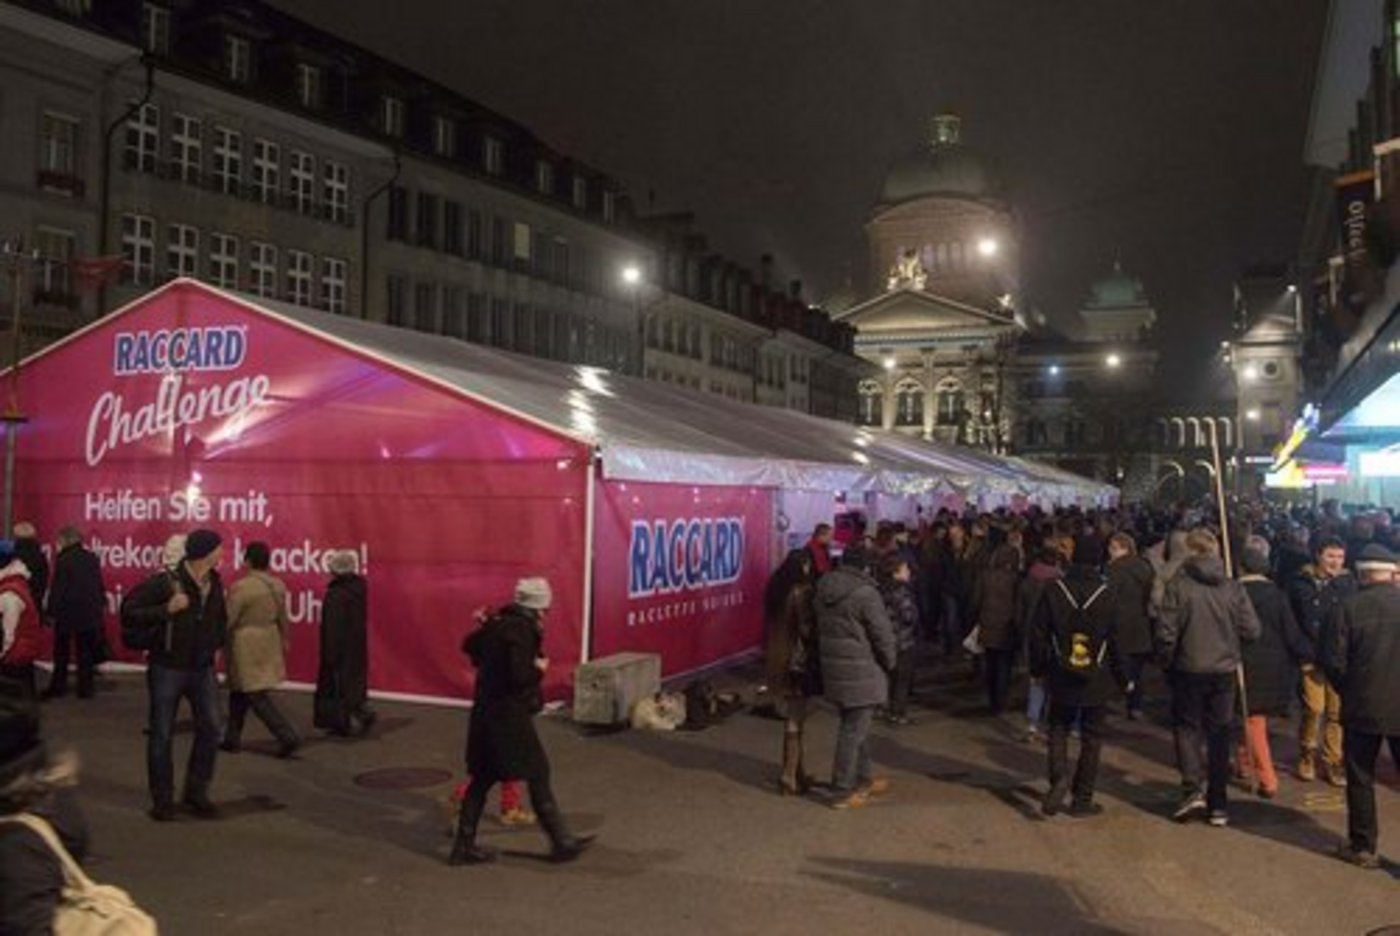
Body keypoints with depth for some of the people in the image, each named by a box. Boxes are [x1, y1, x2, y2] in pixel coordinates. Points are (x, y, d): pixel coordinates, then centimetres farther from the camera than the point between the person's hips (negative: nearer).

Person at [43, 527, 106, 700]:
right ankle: (85, 688, 10)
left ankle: (58, 687, 17)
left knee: (61, 653, 11)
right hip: (90, 613, 4)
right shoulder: (91, 557, 2)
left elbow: (57, 589, -13)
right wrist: (101, 605, 14)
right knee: (86, 652, 9)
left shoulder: (63, 559, -13)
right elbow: (100, 586, 6)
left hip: (67, 613, -4)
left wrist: (52, 611, -7)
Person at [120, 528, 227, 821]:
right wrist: (165, 610, -27)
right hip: (167, 668, -5)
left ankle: (196, 793, 20)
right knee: (162, 736, 6)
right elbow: (129, 610, -18)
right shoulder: (165, 582, -17)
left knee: (211, 729, 5)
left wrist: (215, 645, 9)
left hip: (202, 668, 5)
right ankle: (162, 799, 20)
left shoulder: (214, 583, 2)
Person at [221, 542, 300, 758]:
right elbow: (283, 618, 12)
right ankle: (233, 739, 28)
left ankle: (287, 737, -9)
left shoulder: (241, 587, -19)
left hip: (247, 648, -8)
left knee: (257, 697, -3)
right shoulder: (278, 585, 2)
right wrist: (284, 640, 25)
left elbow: (227, 620, -14)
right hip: (269, 644, 8)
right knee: (239, 692, 20)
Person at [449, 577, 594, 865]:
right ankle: (561, 842, 13)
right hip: (510, 715, -8)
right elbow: (520, 675, -27)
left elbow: (469, 645, 23)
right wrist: (540, 668, -9)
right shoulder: (523, 629, -18)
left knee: (483, 777, 15)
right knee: (537, 776, 3)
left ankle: (464, 845, 21)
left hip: (485, 712, 8)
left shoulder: (497, 623, 8)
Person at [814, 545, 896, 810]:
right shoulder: (865, 593, -19)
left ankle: (862, 779, 34)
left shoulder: (824, 590, 4)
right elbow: (882, 633, -15)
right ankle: (842, 792, 9)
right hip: (860, 673, -8)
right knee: (853, 730, 2)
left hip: (832, 667, 8)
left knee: (854, 727, 21)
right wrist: (890, 661, 1)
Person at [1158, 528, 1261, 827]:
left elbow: (1167, 633, -13)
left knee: (1186, 727, 12)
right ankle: (1218, 804, 16)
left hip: (1189, 668, -3)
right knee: (1219, 734, 12)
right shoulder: (1232, 587, -5)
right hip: (1224, 669, 3)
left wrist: (1167, 663, 4)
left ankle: (1192, 791, -3)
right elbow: (1251, 630, -4)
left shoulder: (1178, 585, -13)